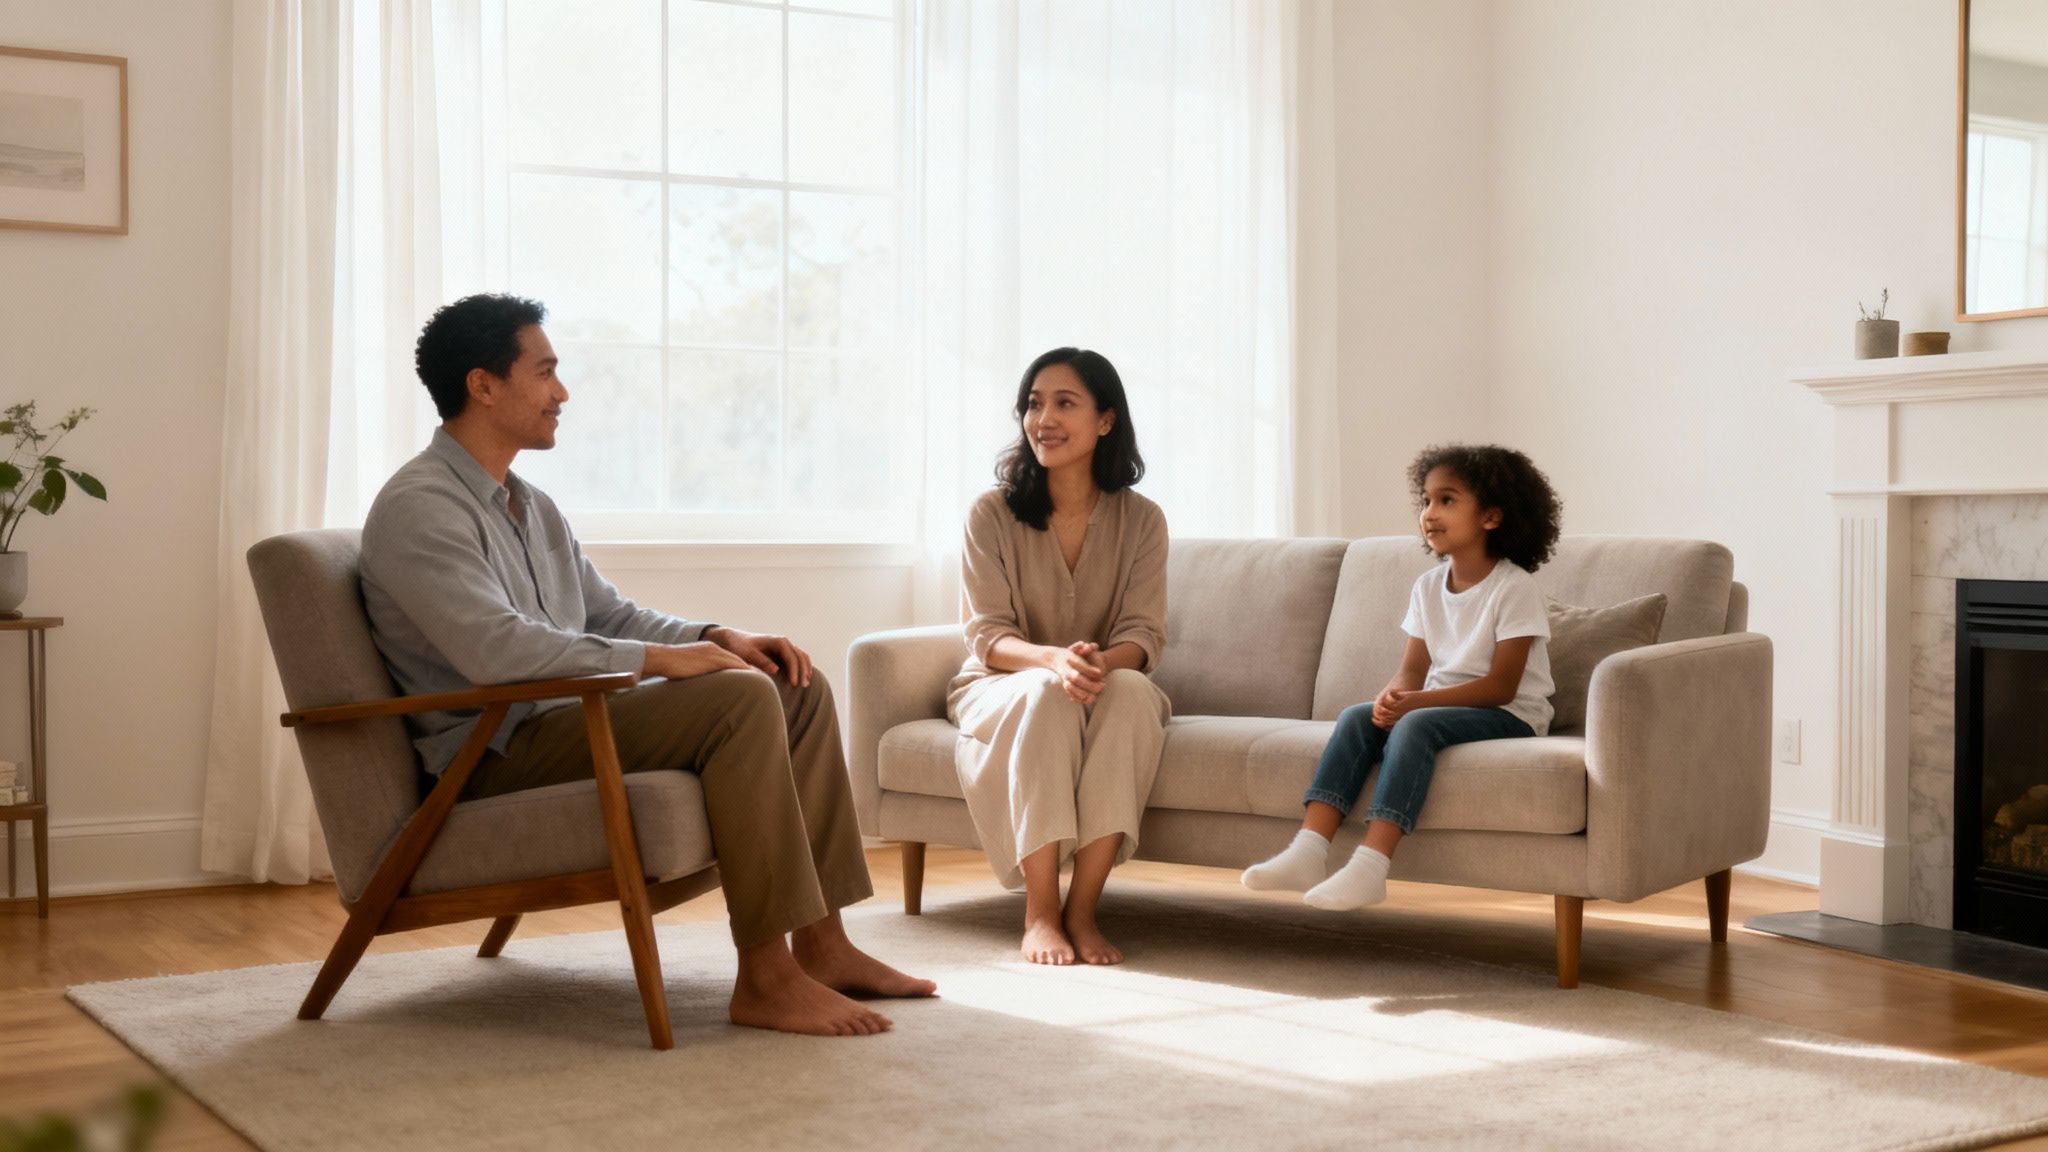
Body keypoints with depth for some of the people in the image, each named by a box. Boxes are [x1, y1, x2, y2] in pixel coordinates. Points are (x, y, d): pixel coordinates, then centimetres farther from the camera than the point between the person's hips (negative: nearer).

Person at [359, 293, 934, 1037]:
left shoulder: (530, 506, 18)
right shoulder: (419, 508, -14)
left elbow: (611, 614, 21)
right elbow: (496, 649, -27)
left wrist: (719, 637, 2)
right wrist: (661, 659, -22)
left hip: (565, 717, 10)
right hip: (496, 756, -10)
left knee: (798, 688, 2)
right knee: (741, 700, -26)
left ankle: (821, 943, -1)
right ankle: (765, 978, -25)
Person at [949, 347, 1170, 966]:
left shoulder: (1141, 519, -1)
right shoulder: (991, 514, -5)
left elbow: (1143, 636, -8)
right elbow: (987, 635, -11)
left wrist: (1101, 662, -34)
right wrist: (1052, 659, -34)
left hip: (1112, 688, 1)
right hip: (1002, 690, -1)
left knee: (1133, 693, -34)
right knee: (1048, 694, -36)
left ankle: (1082, 909, -32)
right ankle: (1039, 911, -34)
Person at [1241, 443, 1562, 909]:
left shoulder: (1514, 588, -12)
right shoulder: (1428, 586, 9)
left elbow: (1501, 686, -18)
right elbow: (1413, 669, 5)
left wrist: (1416, 702, -26)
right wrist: (1392, 696, -20)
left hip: (1509, 716, -7)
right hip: (1439, 707, 7)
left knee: (1416, 725, -33)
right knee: (1356, 717, -16)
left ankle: (1370, 867, -42)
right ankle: (1309, 852, -28)